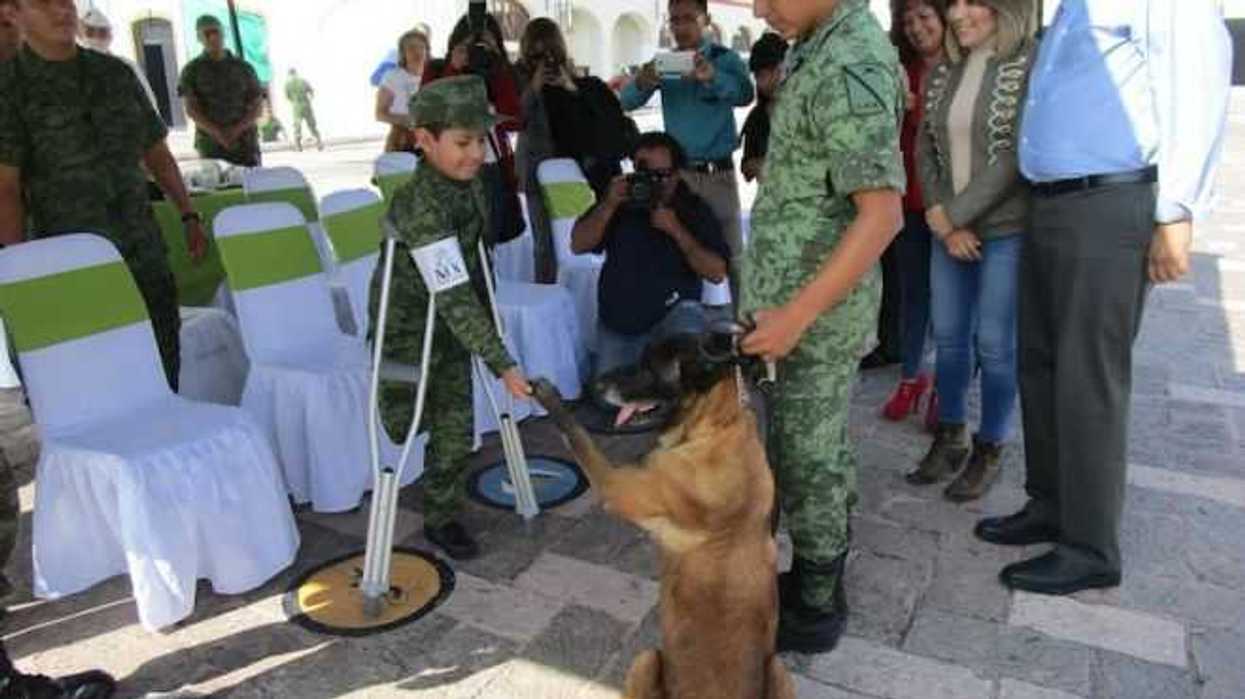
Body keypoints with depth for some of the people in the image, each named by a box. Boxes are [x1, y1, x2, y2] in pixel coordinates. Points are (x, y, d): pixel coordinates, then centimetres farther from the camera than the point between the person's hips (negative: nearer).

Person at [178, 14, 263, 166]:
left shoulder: (244, 68, 9)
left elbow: (258, 106, 5)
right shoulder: (192, 70, 7)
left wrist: (238, 129, -12)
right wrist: (217, 133, -17)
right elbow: (191, 110, -1)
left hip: (245, 142, 1)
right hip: (211, 145, -1)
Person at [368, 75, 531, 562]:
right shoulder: (420, 205, -32)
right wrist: (502, 364, -39)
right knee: (407, 425, 6)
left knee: (456, 430, 9)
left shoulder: (471, 182, -8)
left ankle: (442, 517, 27)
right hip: (408, 324, -6)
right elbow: (454, 297, -37)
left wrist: (487, 317, 13)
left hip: (452, 323, 6)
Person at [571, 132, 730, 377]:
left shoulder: (695, 210, -2)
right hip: (618, 322, 3)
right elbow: (578, 245, -6)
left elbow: (717, 273, -12)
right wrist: (608, 206, -19)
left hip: (673, 311, -2)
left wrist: (677, 230, -21)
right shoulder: (620, 199, 4)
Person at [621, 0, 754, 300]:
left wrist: (712, 77, -43)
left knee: (732, 252, 0)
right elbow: (627, 102, -6)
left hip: (719, 172, -3)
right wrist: (641, 84, -31)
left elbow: (746, 95, -22)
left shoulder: (726, 59, -3)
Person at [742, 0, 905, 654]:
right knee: (823, 449, 19)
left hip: (817, 309, -9)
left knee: (803, 460, 4)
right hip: (806, 297, 9)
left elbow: (882, 216, -26)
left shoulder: (849, 70, -21)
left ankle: (814, 610, 22)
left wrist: (796, 314, -25)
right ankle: (821, 578, 36)